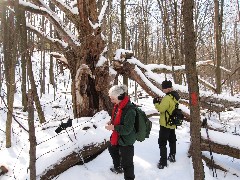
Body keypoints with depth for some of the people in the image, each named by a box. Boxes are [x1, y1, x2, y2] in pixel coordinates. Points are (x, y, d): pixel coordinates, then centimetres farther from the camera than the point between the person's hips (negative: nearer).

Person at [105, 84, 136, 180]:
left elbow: (127, 129, -30)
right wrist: (112, 121, 0)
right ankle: (118, 167, 59)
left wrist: (113, 127, -27)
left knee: (126, 162, -3)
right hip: (117, 136, 11)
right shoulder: (118, 105, -3)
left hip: (126, 139, -11)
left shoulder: (129, 110, -31)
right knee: (112, 148, 34)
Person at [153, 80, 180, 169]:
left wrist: (156, 103, -11)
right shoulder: (175, 96, 5)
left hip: (165, 124, -9)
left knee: (162, 142, -3)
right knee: (172, 140, 23)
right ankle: (172, 156, 37)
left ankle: (163, 162, -3)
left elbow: (161, 109, -27)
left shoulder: (167, 98, -26)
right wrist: (161, 102, 1)